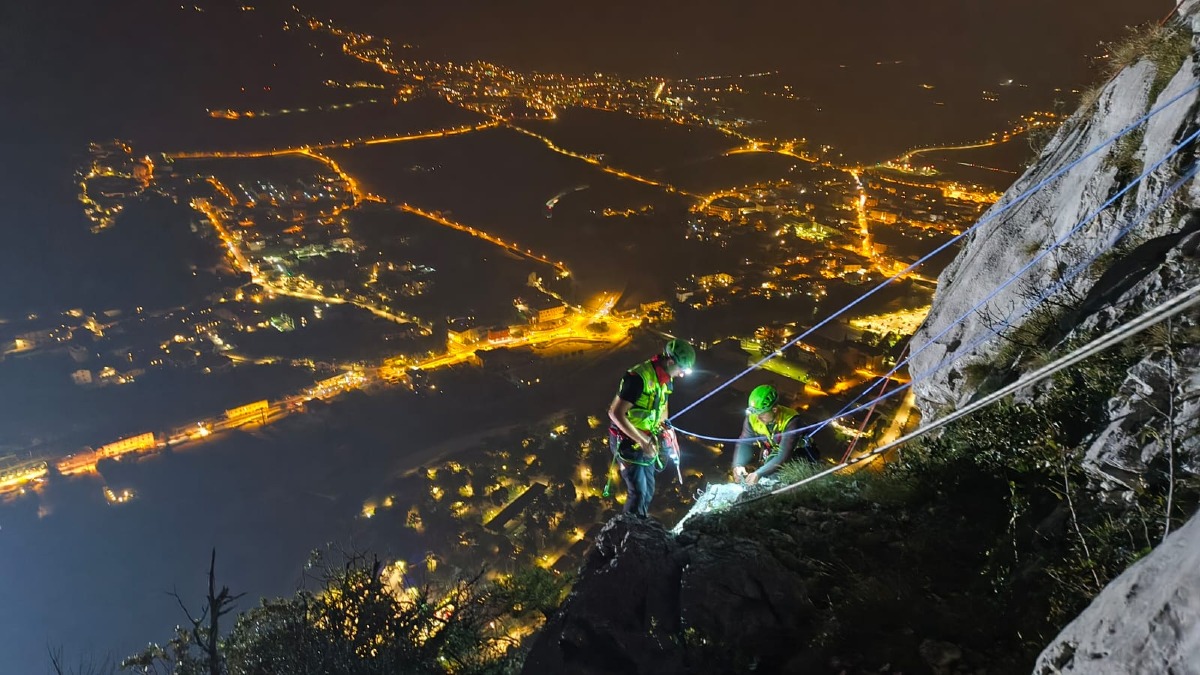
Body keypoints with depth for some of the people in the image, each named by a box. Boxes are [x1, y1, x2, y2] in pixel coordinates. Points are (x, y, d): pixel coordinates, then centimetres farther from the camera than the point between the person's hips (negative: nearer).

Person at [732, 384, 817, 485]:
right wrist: (738, 465, -39)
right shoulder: (752, 418, -21)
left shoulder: (790, 420, -34)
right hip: (772, 455, 3)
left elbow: (784, 455, -38)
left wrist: (759, 473, -47)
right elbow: (744, 443, -18)